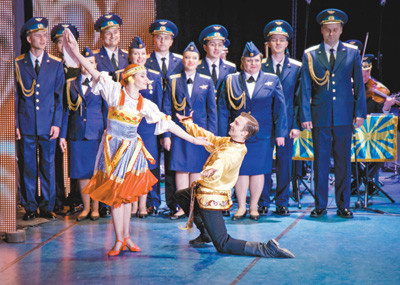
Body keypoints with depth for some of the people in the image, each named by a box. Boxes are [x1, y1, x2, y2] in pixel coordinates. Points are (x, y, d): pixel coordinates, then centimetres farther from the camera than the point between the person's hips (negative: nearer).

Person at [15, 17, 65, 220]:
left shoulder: (56, 64, 6)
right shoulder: (18, 64, 4)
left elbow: (59, 96, 6)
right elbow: (15, 96, 6)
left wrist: (57, 123, -2)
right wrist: (15, 124, -1)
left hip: (48, 125, 0)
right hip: (26, 125, 0)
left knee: (48, 166, 5)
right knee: (27, 167, 4)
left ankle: (47, 206, 15)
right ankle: (30, 207, 15)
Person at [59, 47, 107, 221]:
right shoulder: (70, 85, 9)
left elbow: (106, 110, 7)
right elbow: (66, 110, 10)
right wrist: (63, 135, 5)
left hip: (96, 133, -1)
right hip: (76, 133, 2)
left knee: (96, 171, -1)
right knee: (81, 171, 4)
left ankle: (95, 207, 10)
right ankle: (86, 207, 15)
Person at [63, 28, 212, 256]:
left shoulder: (145, 105, 2)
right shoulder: (115, 91, -6)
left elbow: (167, 123, 5)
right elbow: (96, 74, -15)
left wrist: (192, 139, 6)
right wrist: (77, 54, -27)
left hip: (132, 149, 3)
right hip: (113, 147, -3)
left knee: (127, 193, 9)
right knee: (115, 192, -1)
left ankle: (126, 237, 19)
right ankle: (119, 239, 6)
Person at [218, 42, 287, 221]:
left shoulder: (272, 80, 5)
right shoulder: (232, 81, 5)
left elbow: (280, 108, 4)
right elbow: (223, 108, 6)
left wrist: (280, 132, -2)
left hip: (263, 135, 0)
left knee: (258, 170, 4)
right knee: (241, 171, 1)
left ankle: (253, 207, 16)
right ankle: (241, 207, 11)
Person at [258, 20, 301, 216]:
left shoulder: (296, 67, 6)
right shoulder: (260, 67, 5)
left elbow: (300, 97, 4)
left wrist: (297, 124, -4)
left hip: (287, 120, 1)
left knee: (284, 161, 4)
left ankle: (282, 203, 14)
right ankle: (263, 203, 10)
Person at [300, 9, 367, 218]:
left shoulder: (352, 53, 8)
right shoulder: (310, 55, 6)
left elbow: (359, 84, 7)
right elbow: (305, 89, 4)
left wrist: (360, 112, 0)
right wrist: (305, 116, -3)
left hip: (344, 116, 0)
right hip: (320, 117, 0)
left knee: (343, 161, 4)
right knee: (320, 161, 3)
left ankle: (343, 205, 12)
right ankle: (320, 205, 12)